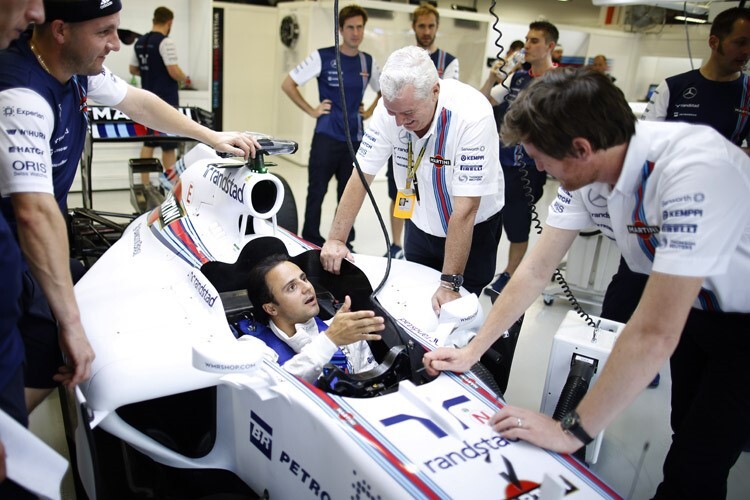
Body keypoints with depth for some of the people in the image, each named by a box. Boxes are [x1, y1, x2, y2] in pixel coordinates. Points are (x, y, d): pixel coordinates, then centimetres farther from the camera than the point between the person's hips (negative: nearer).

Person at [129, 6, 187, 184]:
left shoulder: (139, 42, 10)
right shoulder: (166, 42, -14)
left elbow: (133, 69, 17)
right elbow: (174, 71, -20)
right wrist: (184, 79, -1)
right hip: (166, 100, -7)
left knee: (148, 142, 11)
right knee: (169, 144, 0)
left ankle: (145, 184, 14)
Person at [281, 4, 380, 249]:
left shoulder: (368, 62, 8)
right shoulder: (322, 56, -5)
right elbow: (288, 84, -4)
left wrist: (370, 111, 10)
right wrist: (311, 110, -7)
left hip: (356, 138, 4)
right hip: (327, 137, -4)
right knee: (316, 193, 2)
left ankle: (345, 243, 24)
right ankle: (311, 244, 14)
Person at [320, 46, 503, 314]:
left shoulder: (473, 116, -32)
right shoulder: (392, 105, -19)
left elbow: (465, 210, -32)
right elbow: (362, 175, -14)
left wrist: (450, 284, -30)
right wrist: (336, 239, -20)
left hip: (472, 229, -4)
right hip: (420, 223, 4)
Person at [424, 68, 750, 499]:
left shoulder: (694, 172, -38)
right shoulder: (586, 166, -15)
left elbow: (655, 333, -37)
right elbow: (537, 270, -7)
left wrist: (572, 431, -28)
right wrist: (472, 351, -6)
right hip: (695, 307, 6)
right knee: (687, 437, 18)